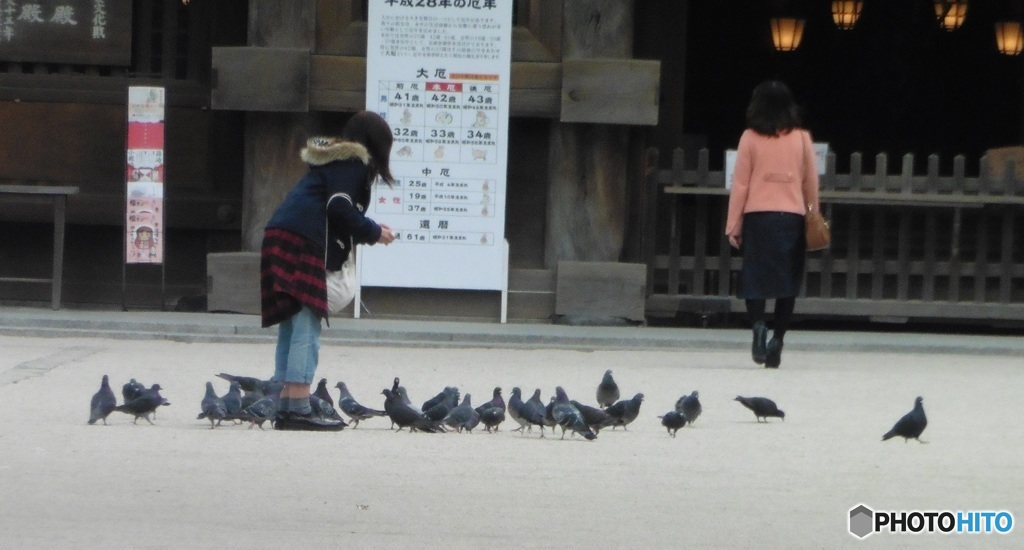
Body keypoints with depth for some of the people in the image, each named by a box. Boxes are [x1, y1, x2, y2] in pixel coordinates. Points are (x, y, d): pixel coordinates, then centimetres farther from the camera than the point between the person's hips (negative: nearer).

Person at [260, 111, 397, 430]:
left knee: (291, 326, 11)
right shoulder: (353, 162, -1)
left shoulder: (332, 158, 28)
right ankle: (299, 410, -15)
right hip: (305, 244, -10)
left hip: (279, 237, 10)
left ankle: (285, 409, 10)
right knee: (307, 325, -10)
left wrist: (366, 231, 19)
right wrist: (373, 233, -1)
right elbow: (339, 209, -13)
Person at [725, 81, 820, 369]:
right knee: (788, 281, 8)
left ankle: (758, 324, -21)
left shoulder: (750, 138, -1)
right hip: (793, 216, 1)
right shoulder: (801, 138, 3)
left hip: (758, 216, -1)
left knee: (755, 278, 5)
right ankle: (777, 340, 2)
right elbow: (811, 183, 9)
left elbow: (740, 184, 0)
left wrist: (733, 225, 5)